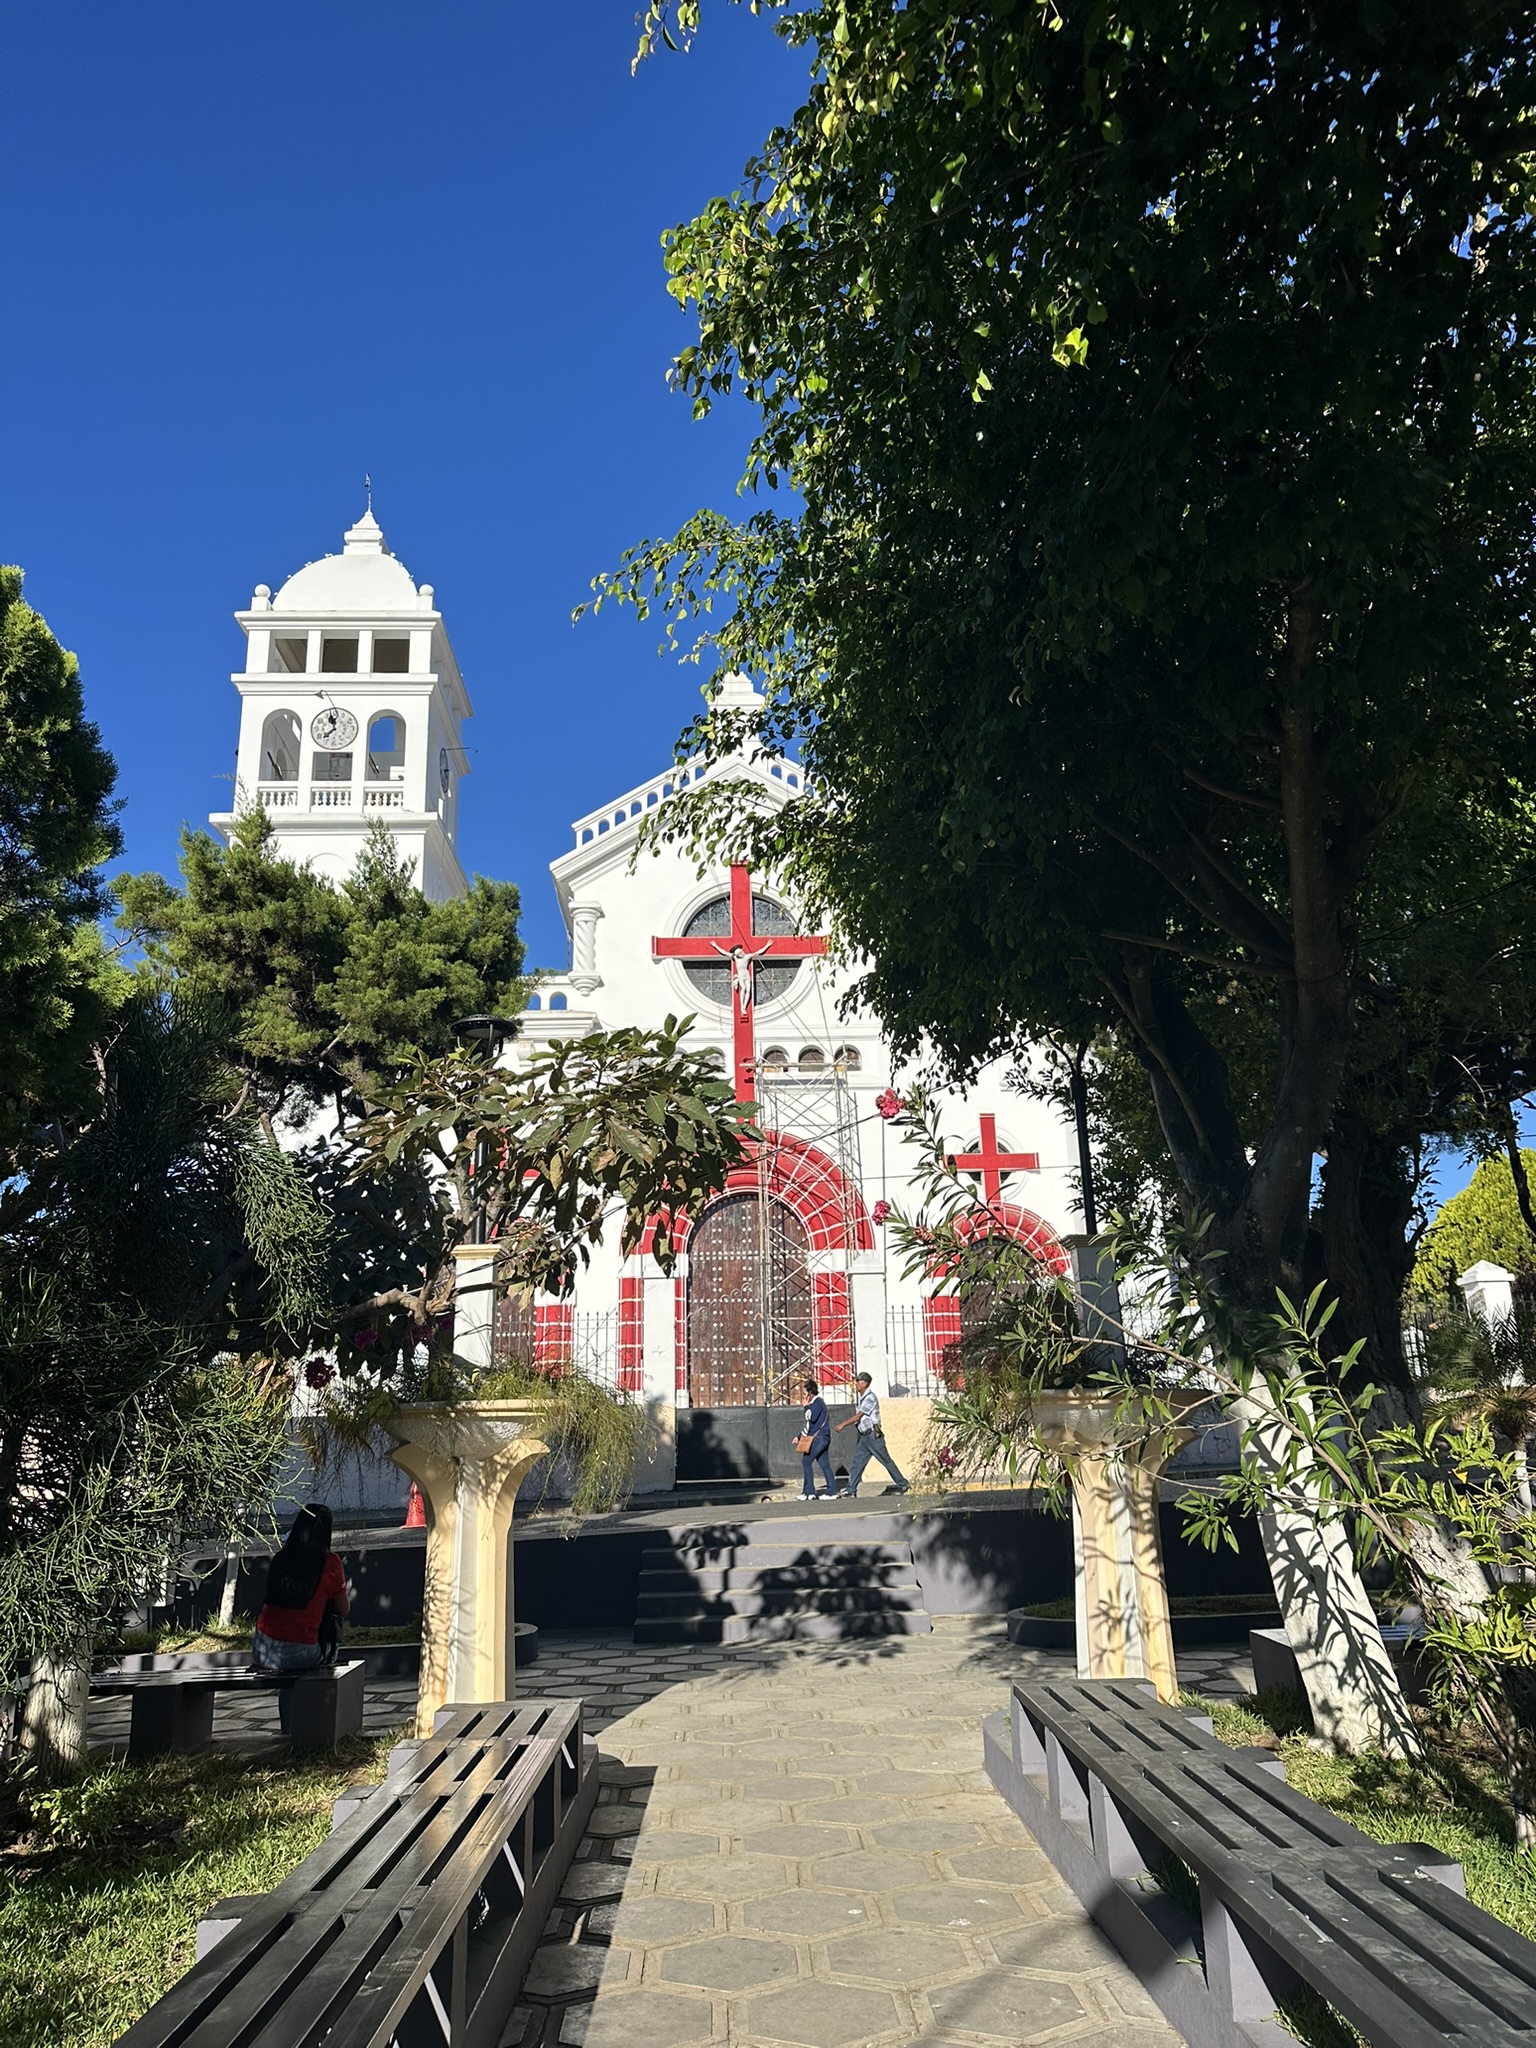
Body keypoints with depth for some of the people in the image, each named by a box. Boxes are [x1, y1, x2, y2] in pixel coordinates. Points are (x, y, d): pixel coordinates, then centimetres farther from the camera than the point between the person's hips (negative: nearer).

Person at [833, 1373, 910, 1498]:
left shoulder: (870, 1397, -15)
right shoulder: (861, 1398, 14)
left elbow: (859, 1416, -18)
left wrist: (843, 1424, -15)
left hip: (873, 1435, -9)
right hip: (864, 1435, 9)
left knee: (886, 1460, 0)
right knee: (857, 1462, 2)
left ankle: (902, 1484, 10)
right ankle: (851, 1490, 2)